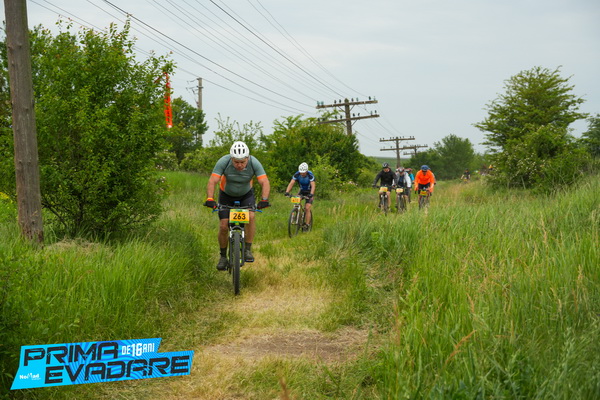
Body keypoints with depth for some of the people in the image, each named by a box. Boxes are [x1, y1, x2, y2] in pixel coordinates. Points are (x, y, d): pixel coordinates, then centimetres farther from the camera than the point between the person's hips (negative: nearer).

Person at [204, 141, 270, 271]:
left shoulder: (254, 163, -28)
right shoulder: (223, 162, -30)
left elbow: (265, 182, -31)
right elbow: (212, 181, -34)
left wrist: (264, 199, -47)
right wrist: (210, 199, -50)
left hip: (246, 194, 0)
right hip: (226, 195, 0)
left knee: (250, 216, -26)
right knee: (223, 226, -10)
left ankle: (248, 250, -12)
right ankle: (223, 257, 9)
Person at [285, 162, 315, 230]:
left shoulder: (310, 175, -28)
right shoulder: (297, 174, -20)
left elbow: (313, 185, -36)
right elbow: (291, 183, -27)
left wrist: (311, 194, -53)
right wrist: (287, 192, -42)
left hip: (309, 192, -4)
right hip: (302, 191, 4)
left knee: (307, 208, -16)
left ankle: (307, 224, -10)